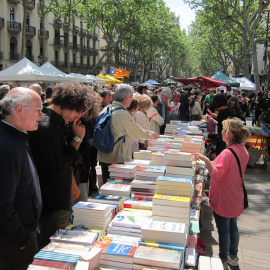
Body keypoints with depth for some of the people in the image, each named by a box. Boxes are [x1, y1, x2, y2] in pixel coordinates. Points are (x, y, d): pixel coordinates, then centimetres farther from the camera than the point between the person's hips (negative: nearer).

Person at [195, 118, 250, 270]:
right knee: (233, 226, 21)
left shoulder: (227, 153, -26)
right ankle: (233, 257, 36)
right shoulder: (243, 151, 1)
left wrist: (206, 160, -39)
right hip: (236, 197, 8)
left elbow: (217, 174, -30)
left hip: (223, 199, -8)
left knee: (223, 230, 7)